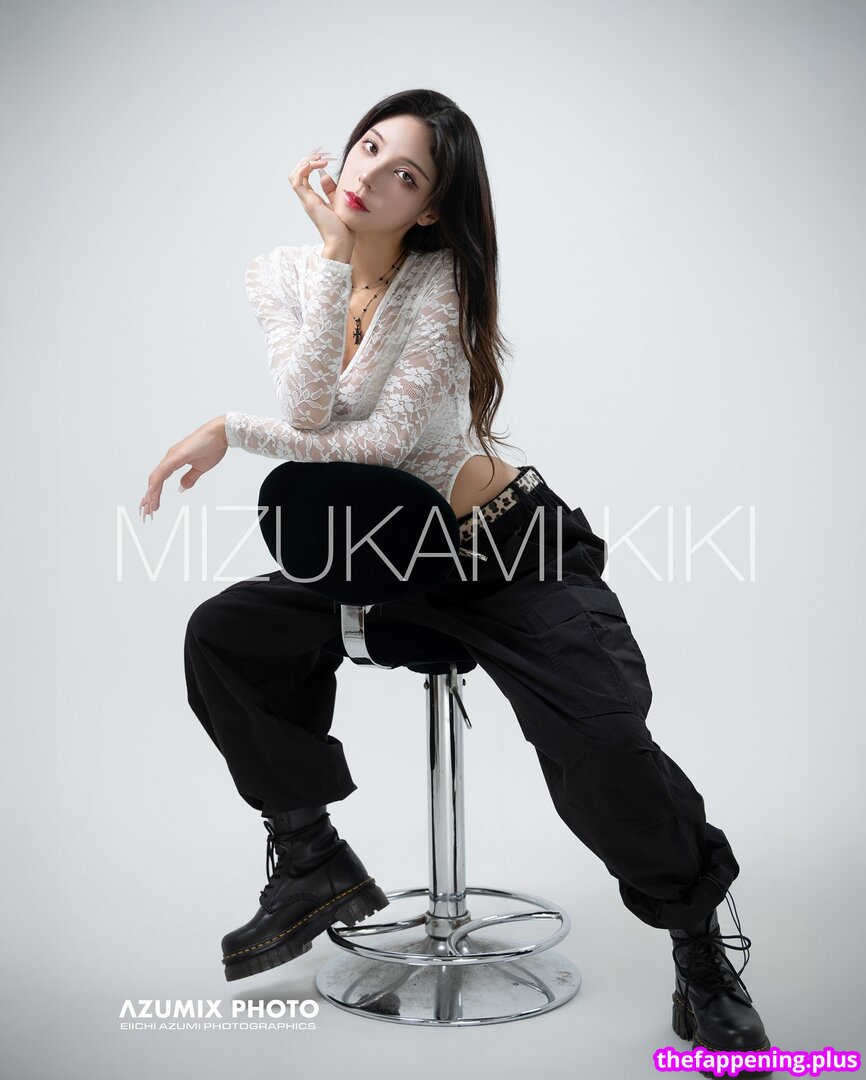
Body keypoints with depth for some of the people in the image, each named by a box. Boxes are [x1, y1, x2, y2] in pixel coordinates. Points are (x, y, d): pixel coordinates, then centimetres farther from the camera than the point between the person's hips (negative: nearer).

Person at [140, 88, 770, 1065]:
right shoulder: (280, 276, 1)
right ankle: (313, 865, 5)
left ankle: (703, 955, 4)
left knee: (604, 746, -24)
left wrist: (230, 431, -17)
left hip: (513, 551, -4)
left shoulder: (441, 280, -12)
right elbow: (308, 414, -17)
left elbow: (382, 440, -21)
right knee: (222, 636, -13)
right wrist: (335, 253, -20)